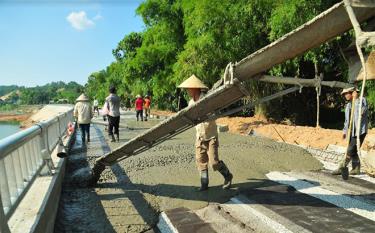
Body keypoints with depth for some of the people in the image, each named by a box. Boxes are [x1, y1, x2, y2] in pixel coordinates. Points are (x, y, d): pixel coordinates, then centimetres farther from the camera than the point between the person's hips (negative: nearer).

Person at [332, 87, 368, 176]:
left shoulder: (362, 100, -4)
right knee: (353, 151, 11)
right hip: (352, 132, 8)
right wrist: (345, 130, 17)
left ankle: (341, 168, -5)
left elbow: (362, 111, -24)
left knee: (350, 151, -9)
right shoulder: (348, 105, 17)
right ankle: (356, 169, 21)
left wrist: (355, 99, -24)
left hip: (360, 131, -8)